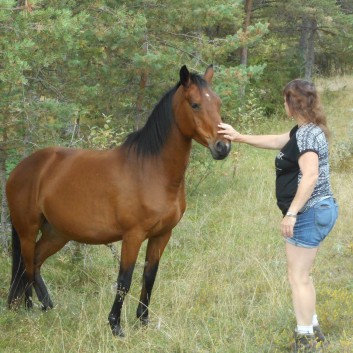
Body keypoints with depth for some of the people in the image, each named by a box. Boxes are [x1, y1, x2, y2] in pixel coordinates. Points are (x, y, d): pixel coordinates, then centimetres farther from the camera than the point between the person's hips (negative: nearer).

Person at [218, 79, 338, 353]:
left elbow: (310, 176, -29)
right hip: (320, 210, 10)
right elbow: (275, 141, 26)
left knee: (298, 278, -3)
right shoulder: (306, 130, 12)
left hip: (310, 214, -10)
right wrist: (239, 137, 28)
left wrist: (291, 213, -29)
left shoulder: (306, 133, -19)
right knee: (302, 276, 19)